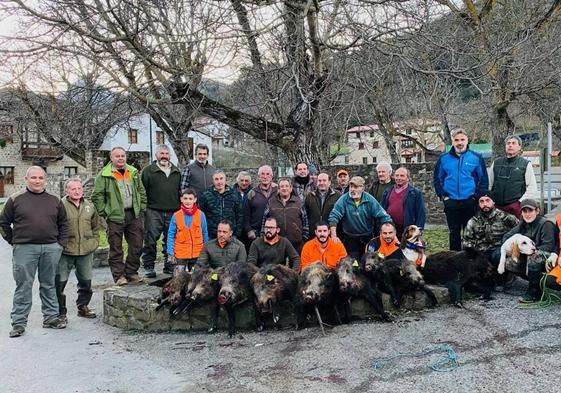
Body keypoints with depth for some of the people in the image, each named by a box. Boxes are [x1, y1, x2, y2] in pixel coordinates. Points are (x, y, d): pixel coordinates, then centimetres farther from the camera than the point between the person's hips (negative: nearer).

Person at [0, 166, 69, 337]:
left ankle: (51, 317, 20)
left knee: (49, 285, 11)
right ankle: (19, 322, 9)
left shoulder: (54, 201, 10)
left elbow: (63, 223, 17)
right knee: (23, 285, 1)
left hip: (51, 248, 2)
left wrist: (61, 243, 8)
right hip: (25, 249, -2)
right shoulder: (15, 199, 3)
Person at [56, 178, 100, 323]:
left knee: (86, 281, 14)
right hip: (65, 251, -4)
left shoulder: (89, 206, 9)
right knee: (60, 282, -1)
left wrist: (94, 241, 10)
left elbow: (96, 226, 19)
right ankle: (61, 311, 12)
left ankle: (83, 306, 31)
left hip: (86, 251, 5)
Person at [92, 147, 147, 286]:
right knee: (116, 248, 3)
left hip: (134, 215, 4)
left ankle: (131, 272, 21)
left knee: (136, 245, 8)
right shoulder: (104, 175, -3)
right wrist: (104, 213, -8)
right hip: (115, 217, -4)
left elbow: (142, 192, 18)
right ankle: (119, 275, 12)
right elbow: (97, 196, -3)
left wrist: (142, 209, 10)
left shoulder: (133, 172, 12)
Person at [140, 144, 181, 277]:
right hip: (154, 212, -4)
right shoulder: (148, 171, 3)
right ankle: (149, 267, 5)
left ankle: (169, 266, 20)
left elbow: (181, 191, 21)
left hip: (173, 212, 4)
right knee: (150, 240, -5)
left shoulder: (176, 172, 16)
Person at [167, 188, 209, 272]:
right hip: (180, 255, -1)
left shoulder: (201, 215, -4)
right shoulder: (176, 216, -5)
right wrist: (171, 253, -5)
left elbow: (205, 234, 5)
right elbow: (171, 235, -1)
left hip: (197, 254, 1)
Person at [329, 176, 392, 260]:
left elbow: (383, 216, -8)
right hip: (350, 239, -1)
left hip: (368, 238, 1)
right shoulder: (344, 199, -11)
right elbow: (334, 217, -16)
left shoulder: (370, 200, -7)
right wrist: (334, 236, -24)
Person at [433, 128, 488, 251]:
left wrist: (477, 196, -6)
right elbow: (437, 179, 9)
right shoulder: (444, 159, 4)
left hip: (470, 202, -1)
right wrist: (443, 195, 0)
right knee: (454, 233, 10)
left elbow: (484, 180, 1)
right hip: (451, 203, 2)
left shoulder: (476, 158, 0)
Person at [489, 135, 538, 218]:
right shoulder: (496, 163, 15)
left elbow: (532, 188, 2)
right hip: (496, 205, 3)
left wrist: (521, 202, -7)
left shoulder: (526, 164, 6)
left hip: (515, 206, -2)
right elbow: (488, 184, 17)